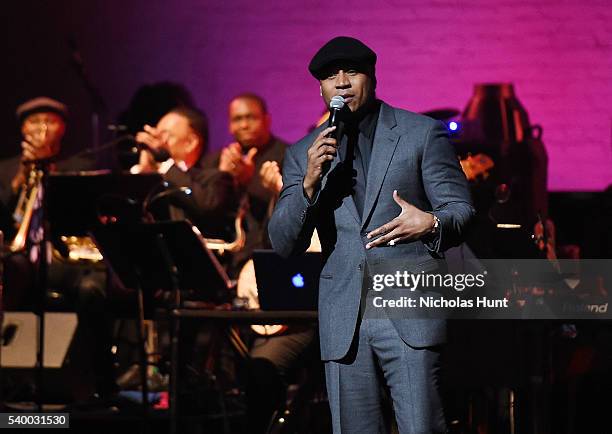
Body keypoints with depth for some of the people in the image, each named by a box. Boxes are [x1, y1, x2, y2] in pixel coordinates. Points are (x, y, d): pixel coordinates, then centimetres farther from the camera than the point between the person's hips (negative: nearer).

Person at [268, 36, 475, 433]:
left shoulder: (423, 134, 4)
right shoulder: (303, 154, 12)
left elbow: (461, 210, 4)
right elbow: (284, 243, 6)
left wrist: (432, 224, -20)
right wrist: (309, 183, -11)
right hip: (343, 319, 3)